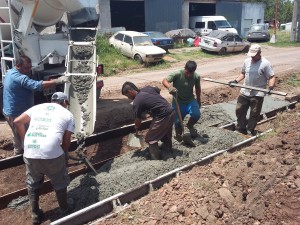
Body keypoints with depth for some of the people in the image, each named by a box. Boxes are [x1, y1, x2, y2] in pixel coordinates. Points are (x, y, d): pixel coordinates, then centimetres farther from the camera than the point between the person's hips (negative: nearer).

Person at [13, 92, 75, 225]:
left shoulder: (37, 107, 21)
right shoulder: (67, 114, 13)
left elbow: (17, 122, 13)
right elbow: (66, 141, 10)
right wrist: (62, 154, 27)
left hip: (29, 152, 4)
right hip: (51, 153, -3)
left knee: (33, 183, 25)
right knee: (60, 183, 20)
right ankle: (65, 211, 36)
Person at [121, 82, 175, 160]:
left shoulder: (136, 102, -11)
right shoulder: (147, 88, 8)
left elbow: (138, 120, 1)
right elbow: (158, 90, 28)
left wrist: (136, 128, 22)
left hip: (163, 117, -8)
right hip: (171, 111, 8)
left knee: (150, 139, 5)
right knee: (166, 136, 28)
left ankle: (156, 159, 13)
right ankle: (167, 150, 46)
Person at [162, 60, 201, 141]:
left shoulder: (196, 77, -11)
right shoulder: (177, 74, -22)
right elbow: (164, 81, -30)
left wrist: (198, 100, 17)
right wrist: (170, 87, -51)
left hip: (190, 100, 2)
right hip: (178, 102, -2)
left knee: (196, 114, -23)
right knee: (177, 122, -5)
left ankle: (190, 125, 13)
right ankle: (178, 134, 32)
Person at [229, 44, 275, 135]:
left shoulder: (265, 64, -12)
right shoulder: (247, 61, 4)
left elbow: (271, 77, -14)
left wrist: (271, 87, -30)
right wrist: (236, 81, 2)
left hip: (257, 94, -5)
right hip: (244, 92, 5)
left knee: (254, 114, 6)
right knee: (239, 110, 10)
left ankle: (250, 130, 21)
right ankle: (240, 128, 25)